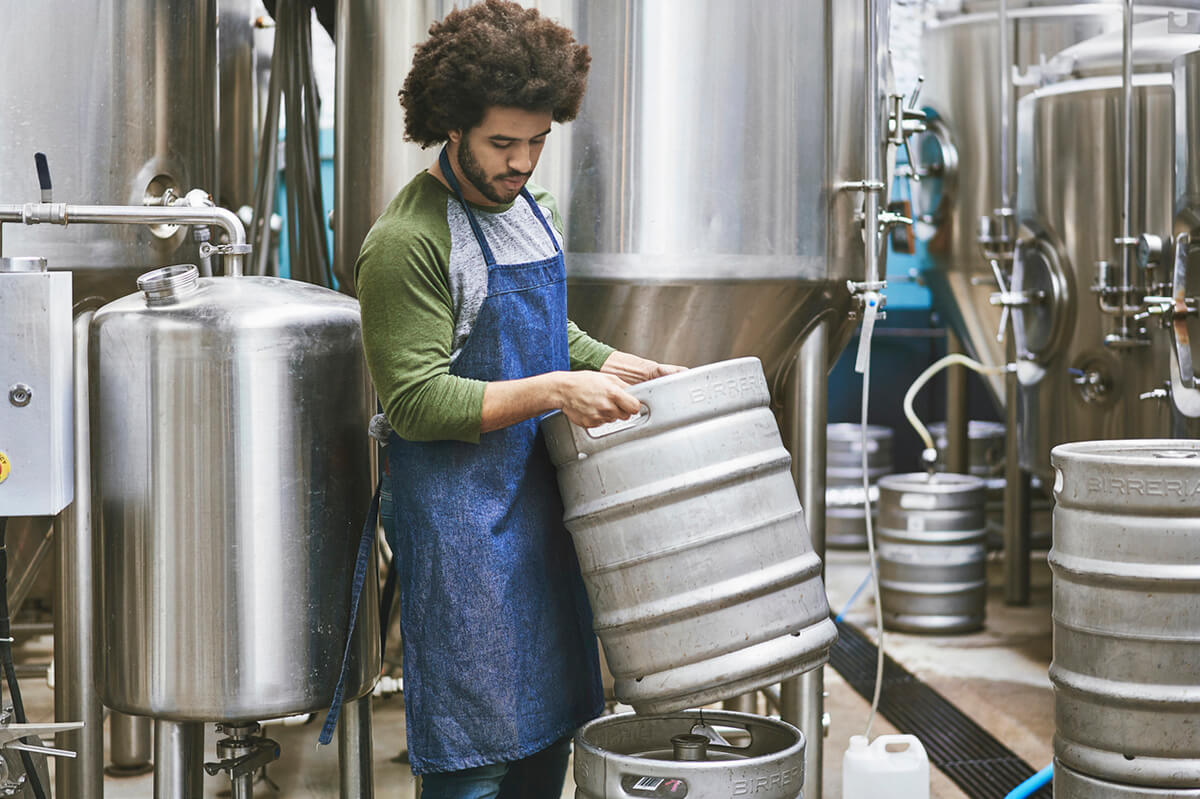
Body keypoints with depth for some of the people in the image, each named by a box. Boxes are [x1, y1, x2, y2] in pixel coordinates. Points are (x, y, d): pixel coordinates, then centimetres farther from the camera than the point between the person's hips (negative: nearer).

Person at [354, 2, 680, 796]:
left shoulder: (536, 210, 11)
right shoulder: (407, 241, -17)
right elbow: (416, 402, -20)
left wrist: (634, 370, 11)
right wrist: (553, 391, -24)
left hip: (541, 501, 8)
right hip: (460, 517, -8)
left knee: (550, 727, 14)